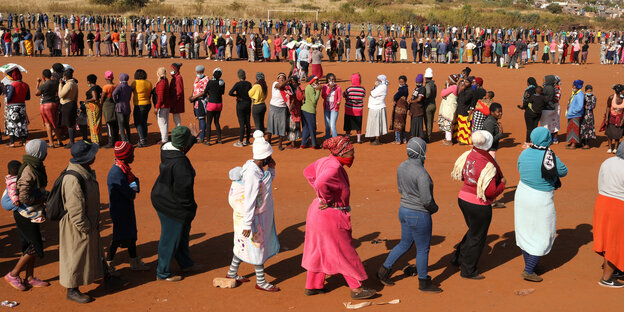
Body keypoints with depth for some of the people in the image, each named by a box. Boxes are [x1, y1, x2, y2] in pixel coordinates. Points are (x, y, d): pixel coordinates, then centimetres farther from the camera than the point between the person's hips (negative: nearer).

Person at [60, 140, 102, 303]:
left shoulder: (86, 172, 2)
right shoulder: (73, 180, -31)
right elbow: (75, 210, -28)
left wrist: (95, 223, 18)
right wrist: (85, 229, -19)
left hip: (89, 223, 9)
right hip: (77, 227, -9)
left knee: (90, 252, 25)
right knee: (76, 257, 5)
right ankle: (72, 290, 19)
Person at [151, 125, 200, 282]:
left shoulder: (167, 149, -4)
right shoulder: (180, 163, -31)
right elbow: (183, 188, -27)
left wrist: (193, 138, 29)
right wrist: (190, 209, -14)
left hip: (161, 198, 10)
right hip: (172, 205, -10)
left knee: (182, 232, 26)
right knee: (170, 238, 7)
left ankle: (186, 263, 44)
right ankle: (163, 273, 24)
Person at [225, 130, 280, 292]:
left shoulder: (256, 167, 0)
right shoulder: (252, 174, -28)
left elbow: (268, 182, 19)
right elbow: (249, 201, -26)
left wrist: (271, 169, 1)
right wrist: (247, 224, -23)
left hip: (261, 213, 9)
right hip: (253, 216, -9)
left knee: (243, 243, 20)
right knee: (258, 246, 4)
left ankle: (232, 273, 35)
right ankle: (260, 281, 19)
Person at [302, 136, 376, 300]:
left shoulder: (325, 161, 4)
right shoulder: (334, 167, -25)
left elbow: (308, 172, 19)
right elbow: (321, 183, -41)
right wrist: (327, 199, -24)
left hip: (318, 212, 10)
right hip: (331, 216, -10)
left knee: (319, 250, 21)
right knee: (345, 253, 4)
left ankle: (312, 286, 33)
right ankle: (356, 289, 16)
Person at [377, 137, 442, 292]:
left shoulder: (401, 167, -1)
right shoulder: (421, 173, -26)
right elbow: (426, 200, -24)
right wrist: (434, 208, -4)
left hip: (404, 210, 8)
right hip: (419, 215, -8)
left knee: (405, 244, 23)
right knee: (423, 249, 10)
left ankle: (384, 270, 27)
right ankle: (423, 282, 25)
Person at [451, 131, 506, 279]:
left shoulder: (468, 155, -4)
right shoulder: (487, 165, -27)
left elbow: (459, 175, 10)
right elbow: (490, 192, -26)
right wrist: (502, 183, -9)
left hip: (463, 198, 8)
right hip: (478, 205, -7)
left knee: (473, 231, 29)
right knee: (477, 237, 11)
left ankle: (458, 258, 36)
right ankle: (468, 270, 25)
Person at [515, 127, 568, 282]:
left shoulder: (524, 153, -6)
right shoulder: (552, 157, -19)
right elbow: (564, 172, -1)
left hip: (522, 194, 5)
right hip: (541, 200, -5)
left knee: (525, 230, 19)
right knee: (542, 235, 9)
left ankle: (528, 263, 35)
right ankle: (529, 270, 6)